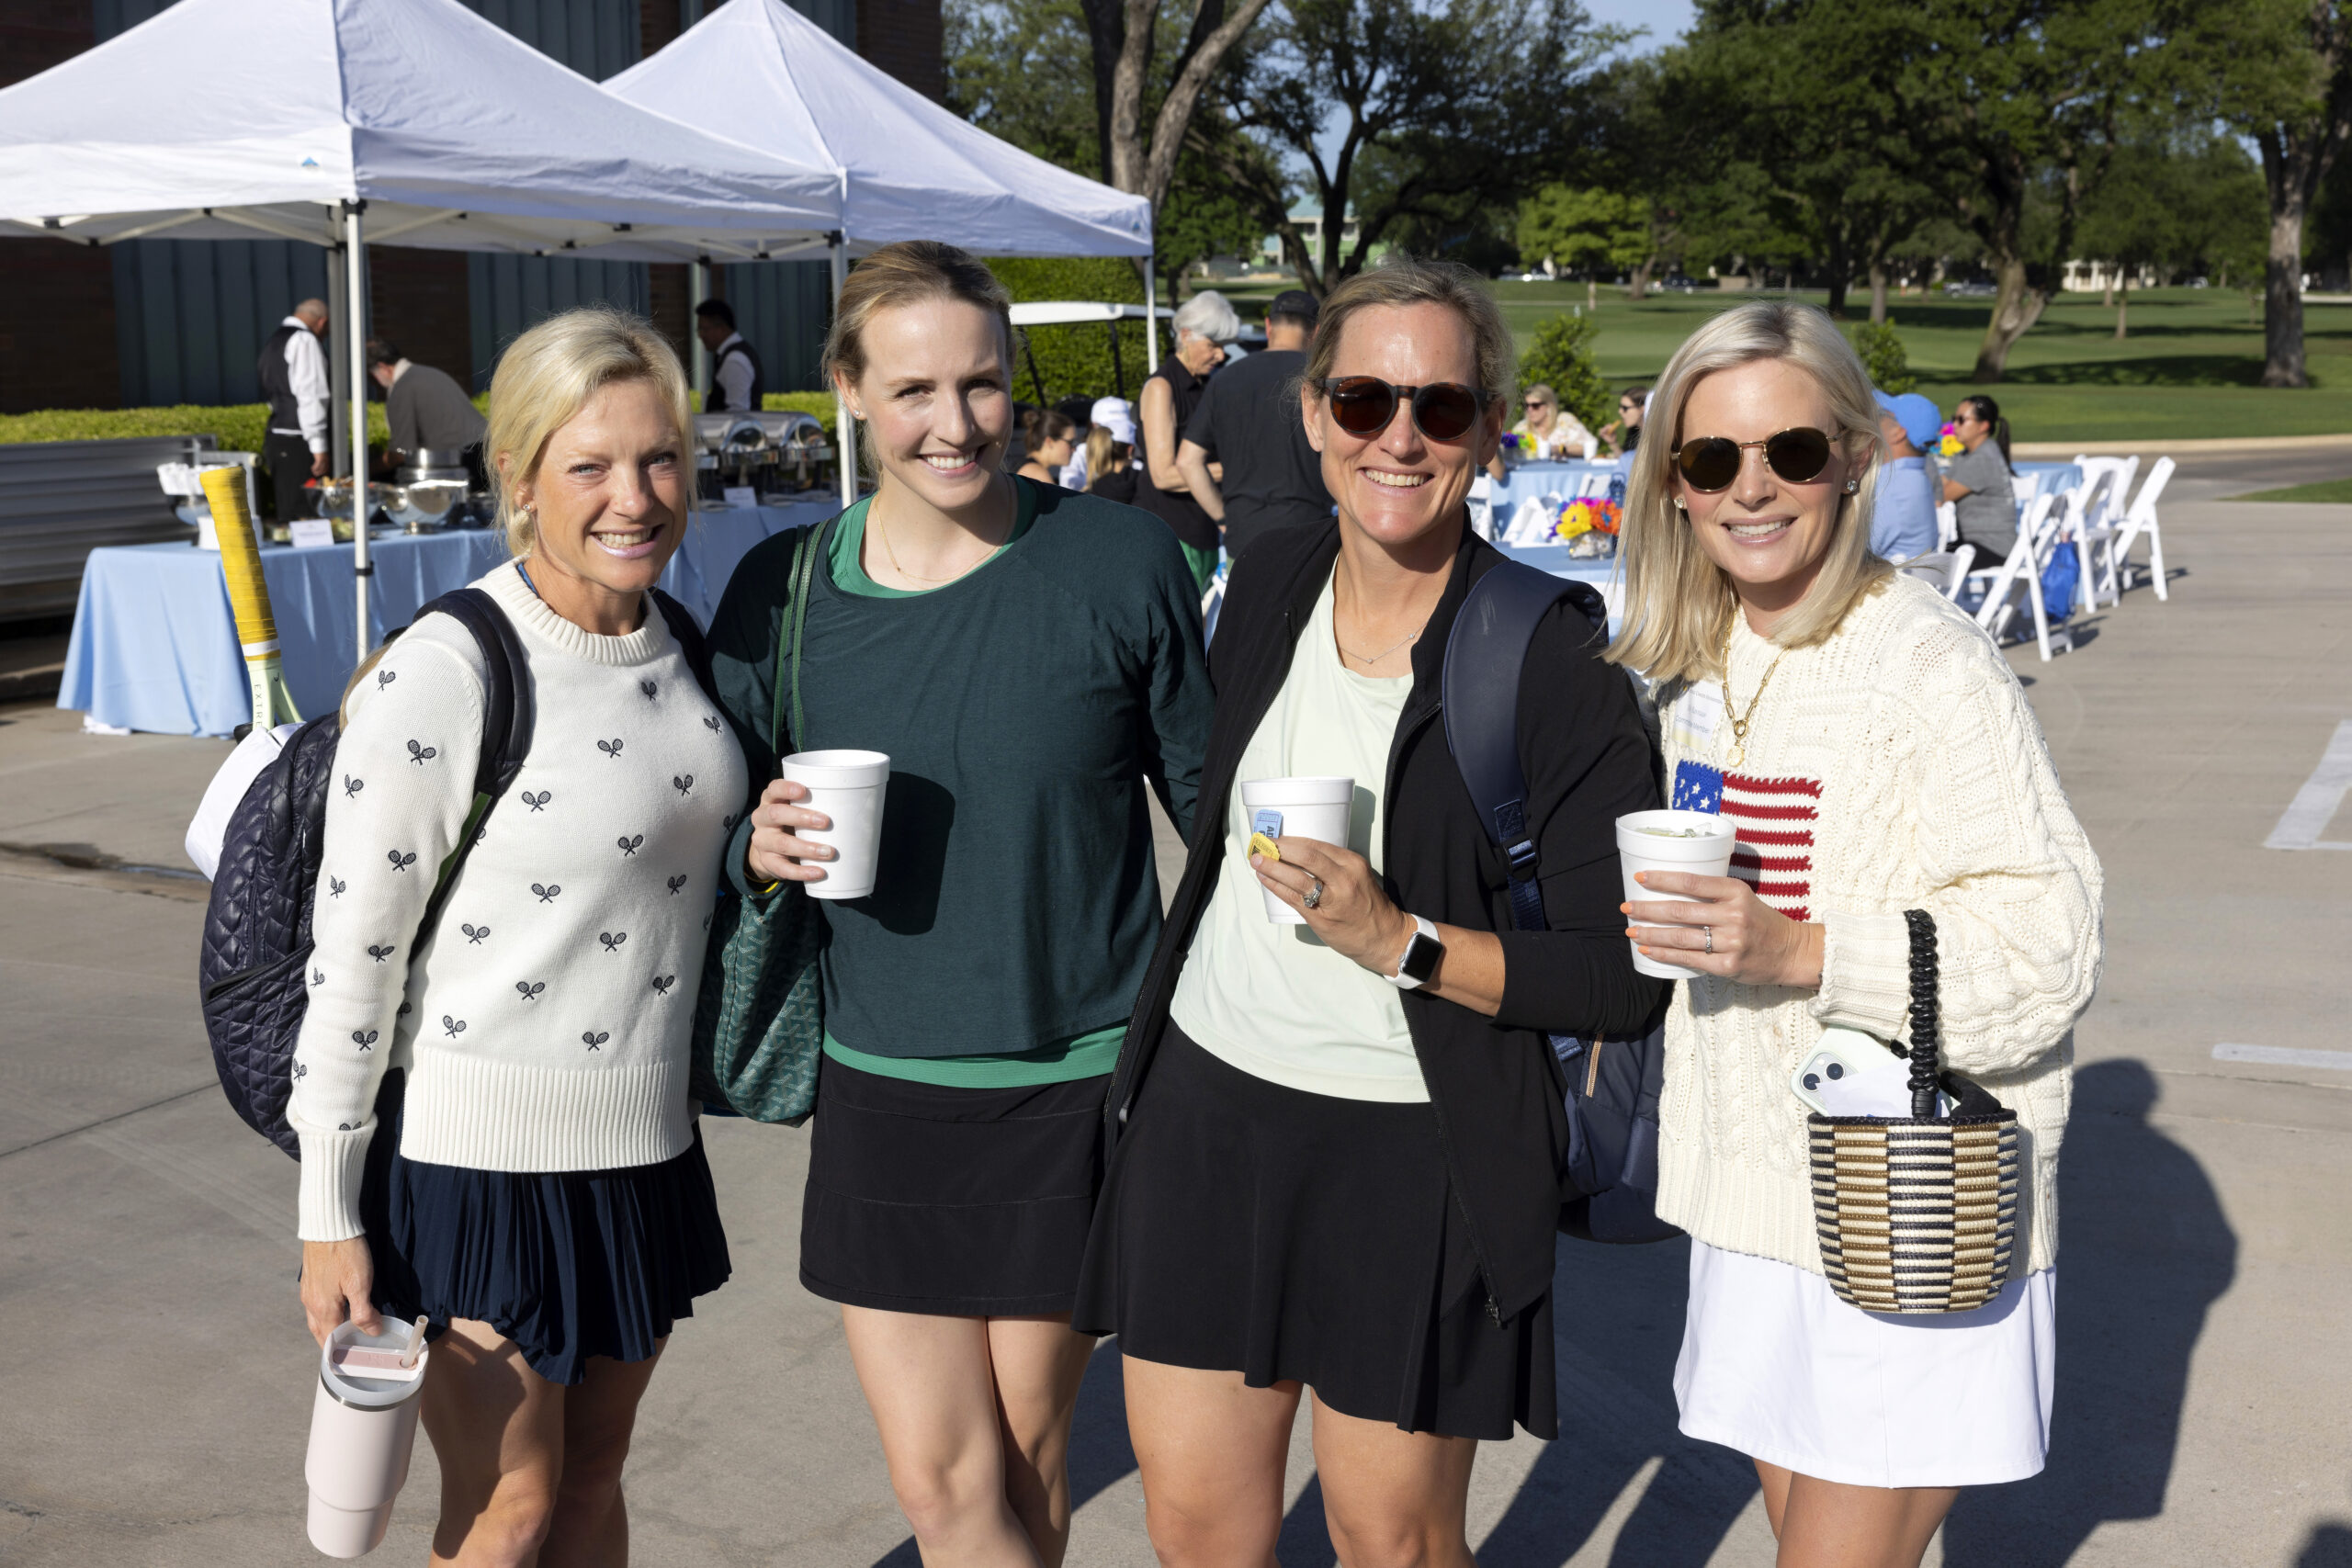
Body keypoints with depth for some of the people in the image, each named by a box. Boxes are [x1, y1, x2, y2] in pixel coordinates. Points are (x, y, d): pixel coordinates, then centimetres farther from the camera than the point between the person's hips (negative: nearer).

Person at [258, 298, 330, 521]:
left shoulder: (272, 341, 20)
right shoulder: (304, 341, -9)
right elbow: (310, 396, -17)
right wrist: (319, 447, -19)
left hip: (275, 436, 9)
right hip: (297, 443, -9)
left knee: (287, 513, 9)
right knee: (303, 514, -11)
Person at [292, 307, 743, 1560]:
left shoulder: (675, 648, 3)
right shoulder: (439, 678, -19)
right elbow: (351, 955, -14)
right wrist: (331, 1218, -11)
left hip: (643, 1139, 6)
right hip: (477, 1156, -6)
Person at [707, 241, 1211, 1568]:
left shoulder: (1123, 561, -9)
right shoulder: (781, 592, -2)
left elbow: (1217, 806, 1)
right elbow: (733, 836, 9)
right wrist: (766, 853, -14)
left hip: (1079, 1077, -1)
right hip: (882, 1086, 2)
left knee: (1026, 1459, 13)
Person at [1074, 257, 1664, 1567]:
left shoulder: (1552, 661, -14)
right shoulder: (1267, 585, 2)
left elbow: (1627, 979, -14)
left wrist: (1402, 942, -24)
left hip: (1418, 1157, -4)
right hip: (1206, 1111, 5)